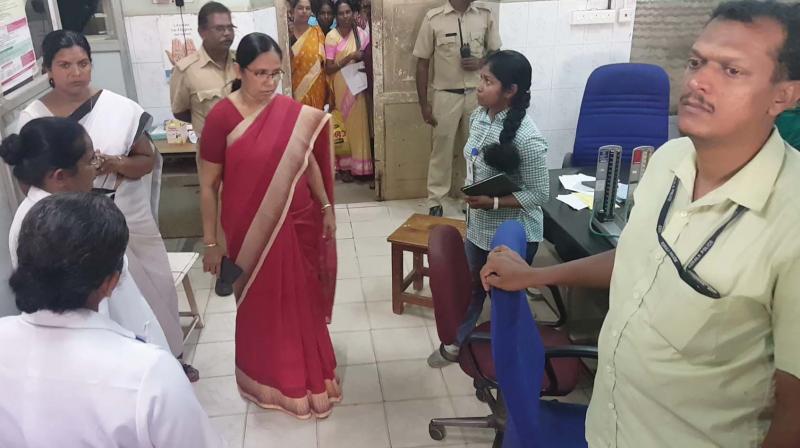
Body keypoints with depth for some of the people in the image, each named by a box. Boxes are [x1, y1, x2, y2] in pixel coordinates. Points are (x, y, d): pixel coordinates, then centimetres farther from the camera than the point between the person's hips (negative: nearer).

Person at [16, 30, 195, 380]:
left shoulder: (119, 108, -7)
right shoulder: (33, 118, -5)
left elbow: (148, 160, -1)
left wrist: (115, 163, -19)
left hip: (129, 220, 1)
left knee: (152, 287, 13)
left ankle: (168, 356, 35)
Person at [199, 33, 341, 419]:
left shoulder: (294, 113, -4)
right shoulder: (222, 117, -14)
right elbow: (208, 184, -9)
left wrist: (326, 208, 12)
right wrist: (210, 243, -7)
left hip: (298, 223, 4)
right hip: (250, 230, -3)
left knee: (302, 299, 18)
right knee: (260, 304, 14)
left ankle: (310, 375, 42)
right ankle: (270, 380, 37)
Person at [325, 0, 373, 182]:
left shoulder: (361, 33, 3)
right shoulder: (332, 37, -7)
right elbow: (328, 68, -10)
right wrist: (349, 57, -20)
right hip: (341, 87, -3)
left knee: (359, 122, 3)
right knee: (343, 123, 2)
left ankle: (359, 164, 14)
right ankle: (344, 166, 12)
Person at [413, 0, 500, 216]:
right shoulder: (433, 18, -6)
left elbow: (497, 54, 11)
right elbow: (422, 63, -2)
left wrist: (481, 62, -12)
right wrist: (424, 103, -4)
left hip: (477, 94, 2)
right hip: (446, 95, -2)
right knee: (441, 149, 6)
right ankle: (435, 201, 17)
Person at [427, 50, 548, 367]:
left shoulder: (526, 138, -27)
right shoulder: (479, 116, -4)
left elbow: (539, 194, -21)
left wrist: (492, 202, -26)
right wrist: (470, 193, 3)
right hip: (478, 225, 7)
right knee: (471, 288, 24)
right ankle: (457, 344, 45)